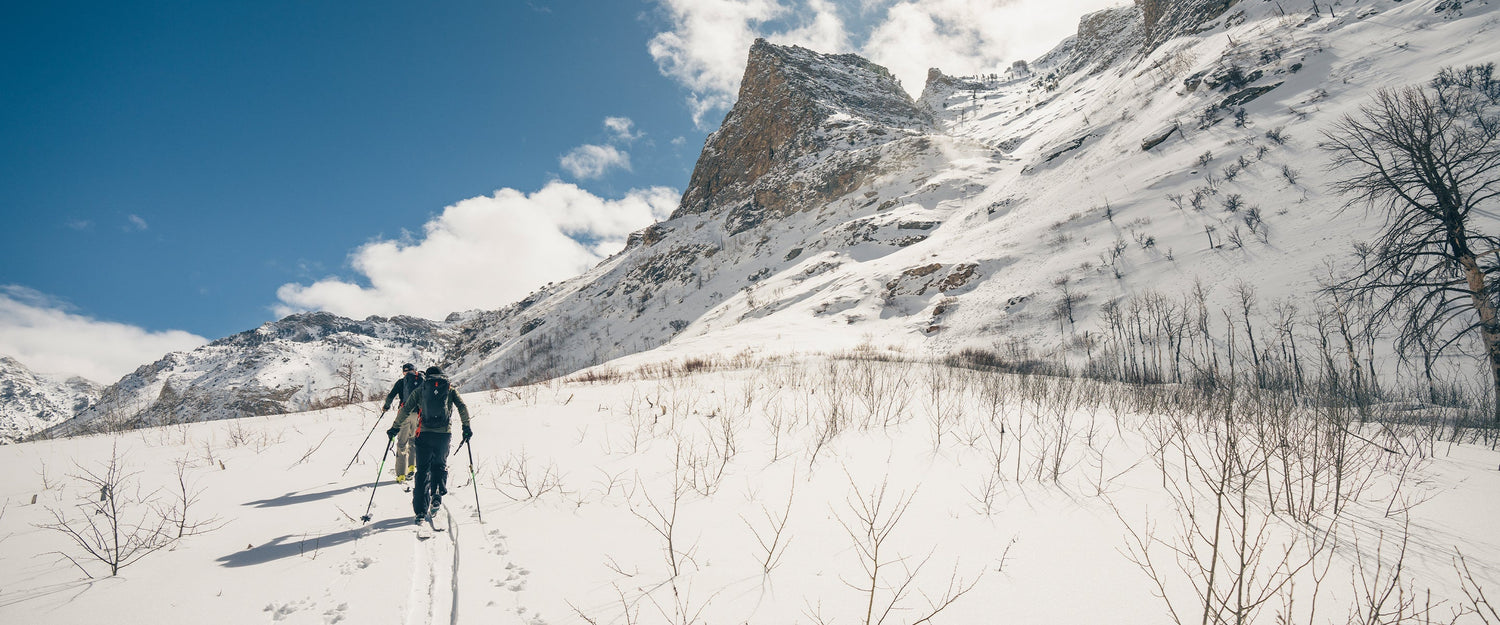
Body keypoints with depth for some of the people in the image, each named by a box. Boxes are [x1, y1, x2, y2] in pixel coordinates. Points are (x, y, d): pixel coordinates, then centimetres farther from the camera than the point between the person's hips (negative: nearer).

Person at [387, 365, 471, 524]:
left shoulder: (420, 390, 10)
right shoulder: (450, 389, 11)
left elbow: (405, 410, 5)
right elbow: (463, 408, 0)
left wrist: (395, 428, 12)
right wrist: (466, 428, 5)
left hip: (424, 434, 0)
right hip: (444, 433, 0)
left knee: (422, 471, 5)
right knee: (440, 466, 21)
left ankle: (421, 511, -1)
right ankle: (436, 498, 8)